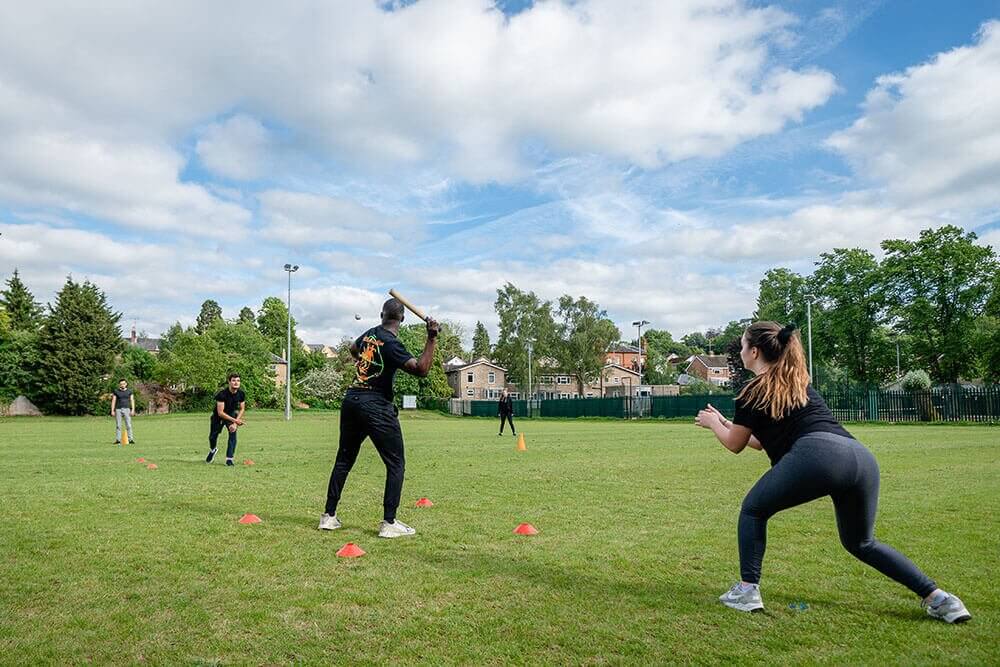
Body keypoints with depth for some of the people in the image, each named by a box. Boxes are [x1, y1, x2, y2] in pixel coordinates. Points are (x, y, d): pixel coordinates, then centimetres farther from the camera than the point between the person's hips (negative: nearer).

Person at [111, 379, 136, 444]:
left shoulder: (129, 391, 8)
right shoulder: (116, 391, 7)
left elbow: (132, 400, 4)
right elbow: (113, 401, 7)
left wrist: (133, 410, -6)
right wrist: (112, 410, 0)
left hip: (126, 409, 0)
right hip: (118, 409, 1)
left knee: (128, 425, -5)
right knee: (118, 425, 1)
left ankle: (130, 439, -4)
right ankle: (118, 440, 4)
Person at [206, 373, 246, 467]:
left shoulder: (241, 394, -18)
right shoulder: (222, 393, -32)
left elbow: (242, 409, -6)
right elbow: (220, 413, -31)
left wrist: (235, 423, -17)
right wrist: (234, 420, -37)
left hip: (232, 415, 2)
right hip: (218, 416, -2)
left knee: (233, 434, -18)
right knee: (213, 436, 12)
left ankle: (229, 459, -11)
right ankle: (212, 450, 47)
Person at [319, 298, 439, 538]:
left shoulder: (369, 334, 10)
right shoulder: (391, 344, -13)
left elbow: (353, 348, 35)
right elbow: (420, 369, -25)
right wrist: (432, 339, -27)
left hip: (351, 400, 8)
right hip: (376, 406, -8)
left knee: (344, 460, 16)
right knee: (396, 463, 1)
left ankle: (329, 516, 21)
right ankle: (389, 523, -3)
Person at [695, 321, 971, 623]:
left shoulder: (753, 392, 10)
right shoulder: (799, 384, 32)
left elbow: (735, 445, 21)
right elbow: (763, 441, 39)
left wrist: (713, 423, 37)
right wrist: (725, 422, 46)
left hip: (815, 454, -7)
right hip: (862, 457, 7)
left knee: (753, 509, 16)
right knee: (861, 542, 29)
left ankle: (747, 591, 13)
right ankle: (938, 598, 20)